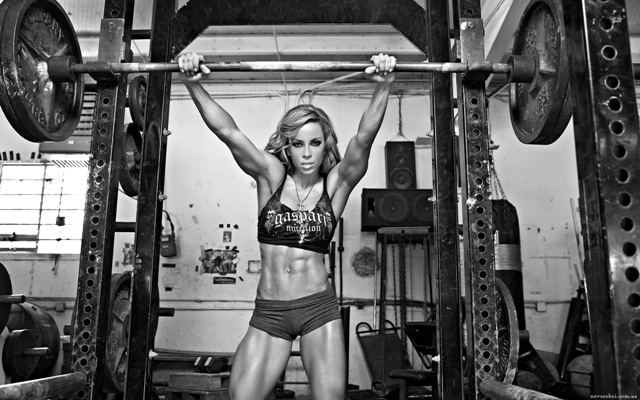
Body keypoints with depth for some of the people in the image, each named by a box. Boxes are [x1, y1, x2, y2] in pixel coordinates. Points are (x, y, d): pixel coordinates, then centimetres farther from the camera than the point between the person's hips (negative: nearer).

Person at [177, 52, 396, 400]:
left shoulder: (335, 184, 1)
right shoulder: (271, 176, 3)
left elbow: (363, 139, -14)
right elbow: (227, 131, -8)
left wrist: (383, 87, -28)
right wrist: (193, 85, -18)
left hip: (318, 307, -1)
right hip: (268, 312, 1)